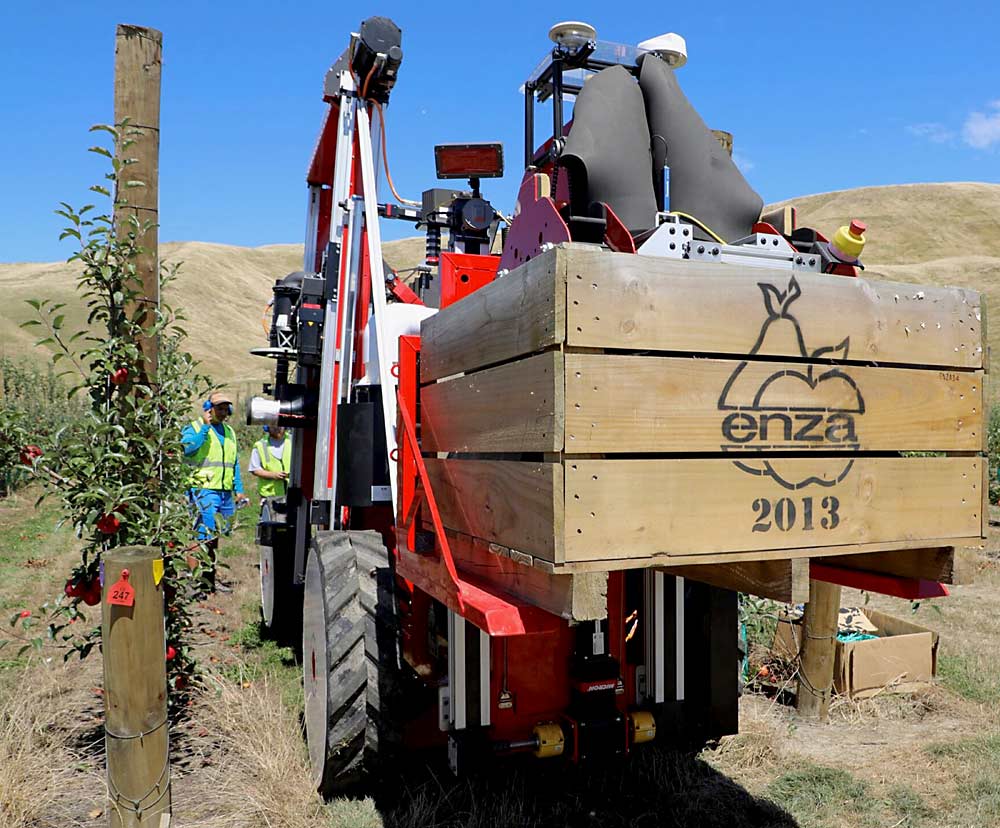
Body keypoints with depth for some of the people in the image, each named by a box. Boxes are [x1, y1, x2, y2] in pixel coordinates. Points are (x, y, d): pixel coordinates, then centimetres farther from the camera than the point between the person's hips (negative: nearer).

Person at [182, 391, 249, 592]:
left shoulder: (229, 432, 19)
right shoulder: (194, 428, -1)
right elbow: (188, 448, -22)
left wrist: (238, 490, 18)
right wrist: (205, 427, -19)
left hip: (225, 492, 7)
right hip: (204, 490, -7)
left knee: (216, 535, 12)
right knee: (207, 536, -9)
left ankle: (210, 576, 21)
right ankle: (206, 577, -3)